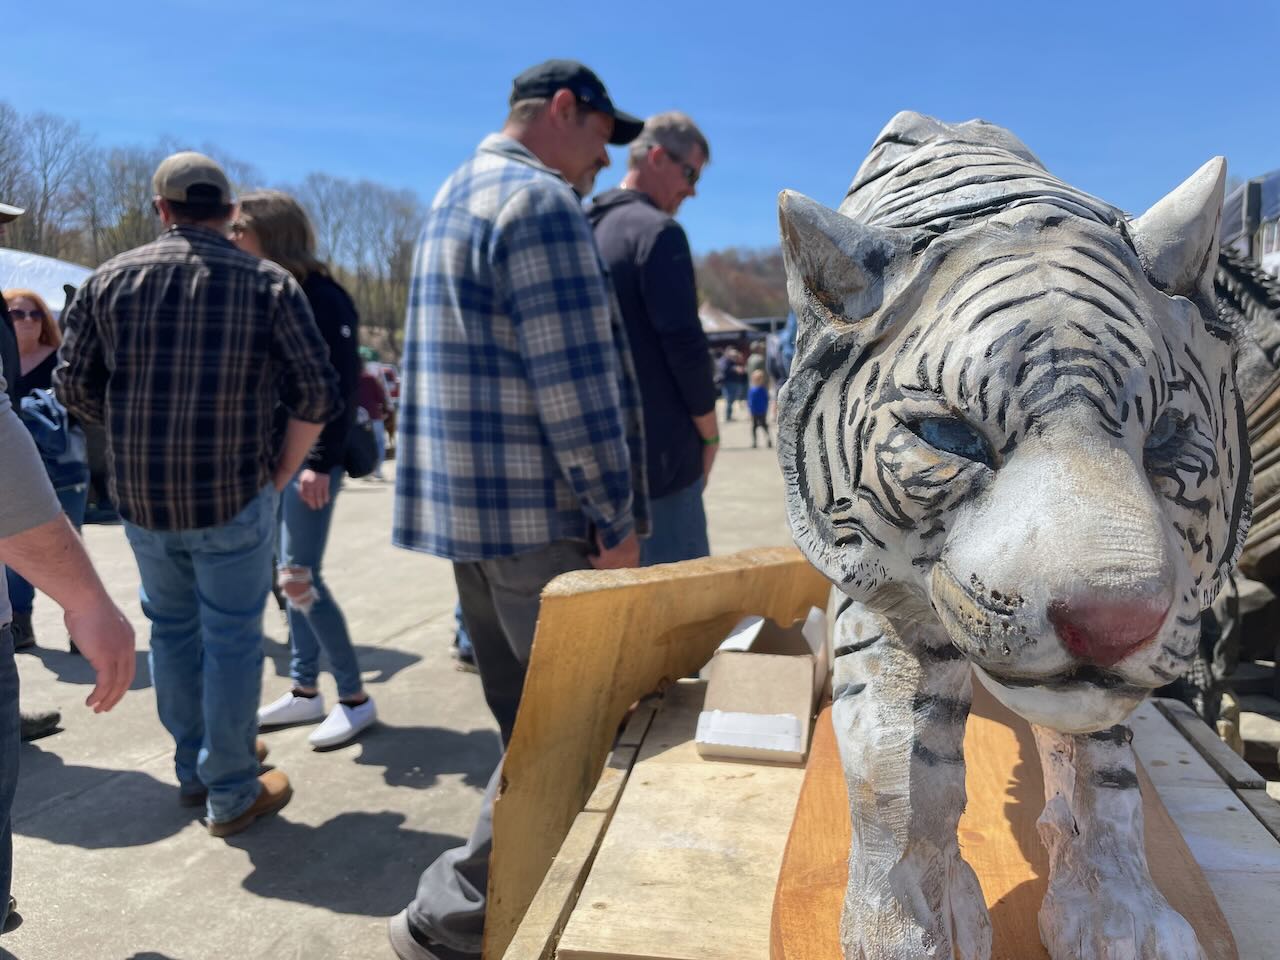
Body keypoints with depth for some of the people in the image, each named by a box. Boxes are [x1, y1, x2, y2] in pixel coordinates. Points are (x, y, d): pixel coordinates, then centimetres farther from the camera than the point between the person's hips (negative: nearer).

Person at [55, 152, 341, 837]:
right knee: (231, 639, 6)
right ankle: (231, 794, 17)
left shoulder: (110, 279, 2)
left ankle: (194, 771, 34)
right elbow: (317, 394, -9)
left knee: (171, 628, 19)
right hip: (234, 496, -3)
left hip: (140, 494, 3)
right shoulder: (269, 284, -4)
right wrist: (282, 469, 4)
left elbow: (74, 385, 5)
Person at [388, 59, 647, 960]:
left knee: (527, 715, 19)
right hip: (538, 511, -10)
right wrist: (617, 516, -13)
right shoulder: (541, 202, -12)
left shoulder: (454, 198, 20)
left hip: (467, 504, 10)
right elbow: (573, 382, -19)